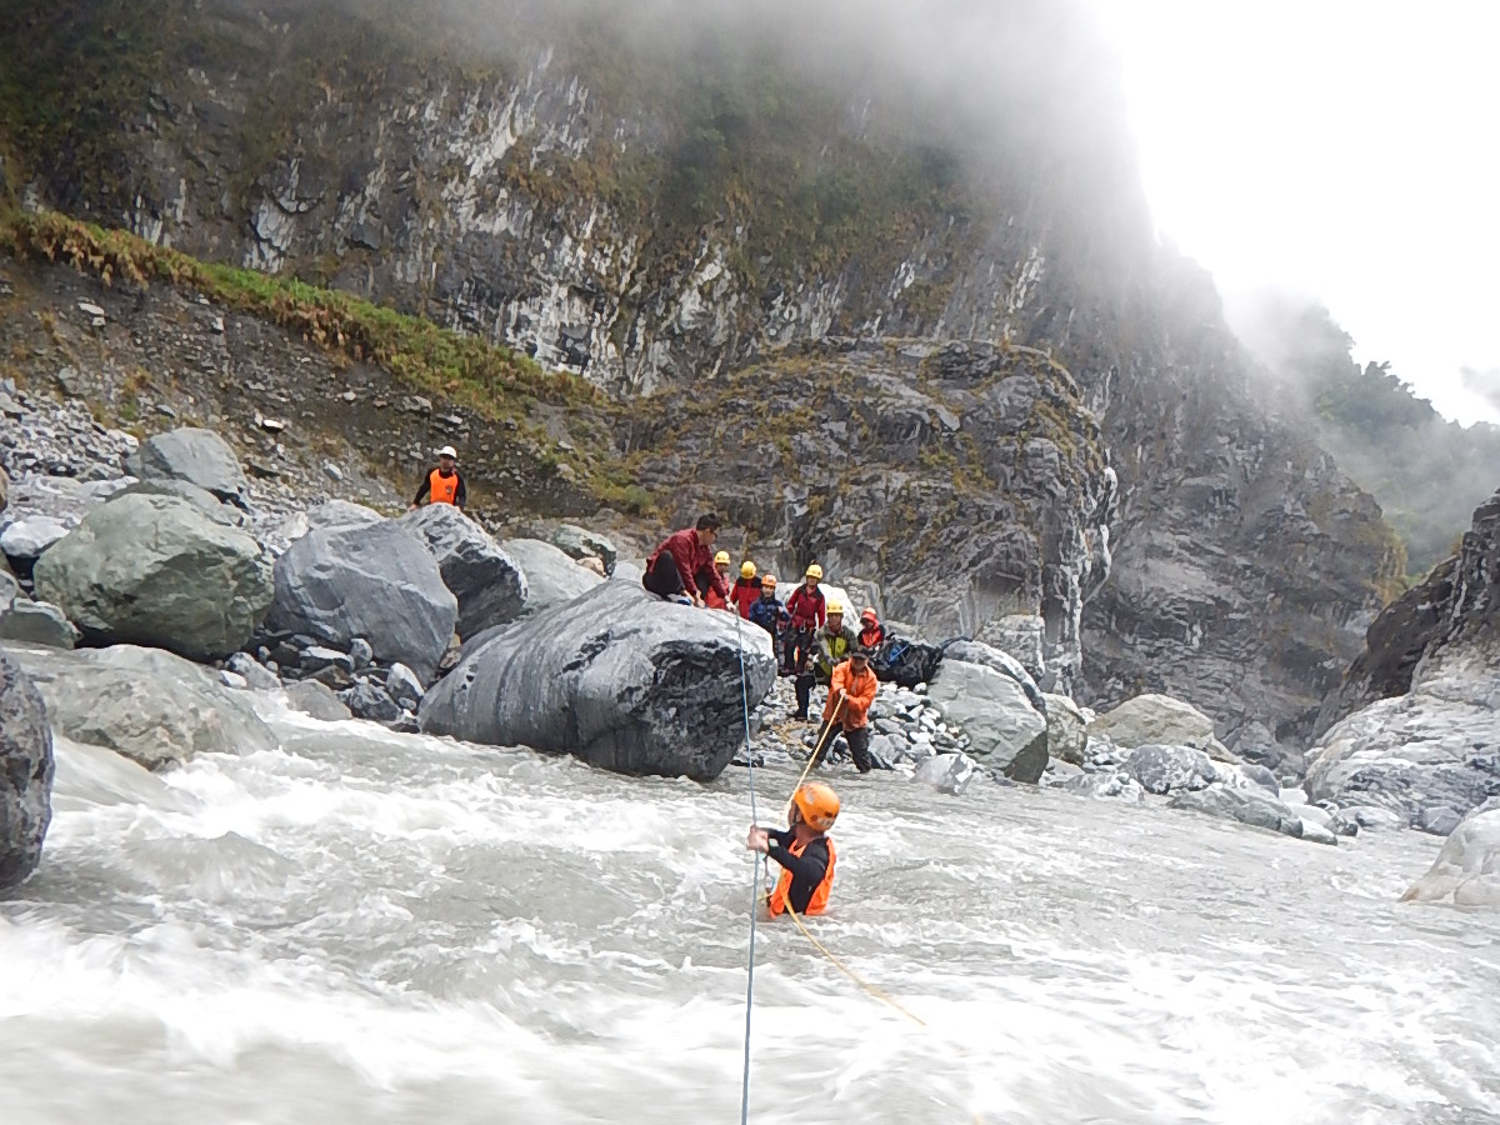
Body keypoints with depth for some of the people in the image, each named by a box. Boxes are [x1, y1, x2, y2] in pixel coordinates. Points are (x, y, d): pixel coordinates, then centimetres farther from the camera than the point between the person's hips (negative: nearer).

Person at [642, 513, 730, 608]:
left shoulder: (705, 548, 7)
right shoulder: (683, 539, -20)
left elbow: (712, 573, 7)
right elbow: (684, 569, -25)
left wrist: (726, 598, 1)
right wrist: (695, 595, -26)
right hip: (656, 581, -8)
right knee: (666, 555, -33)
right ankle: (676, 594, -35)